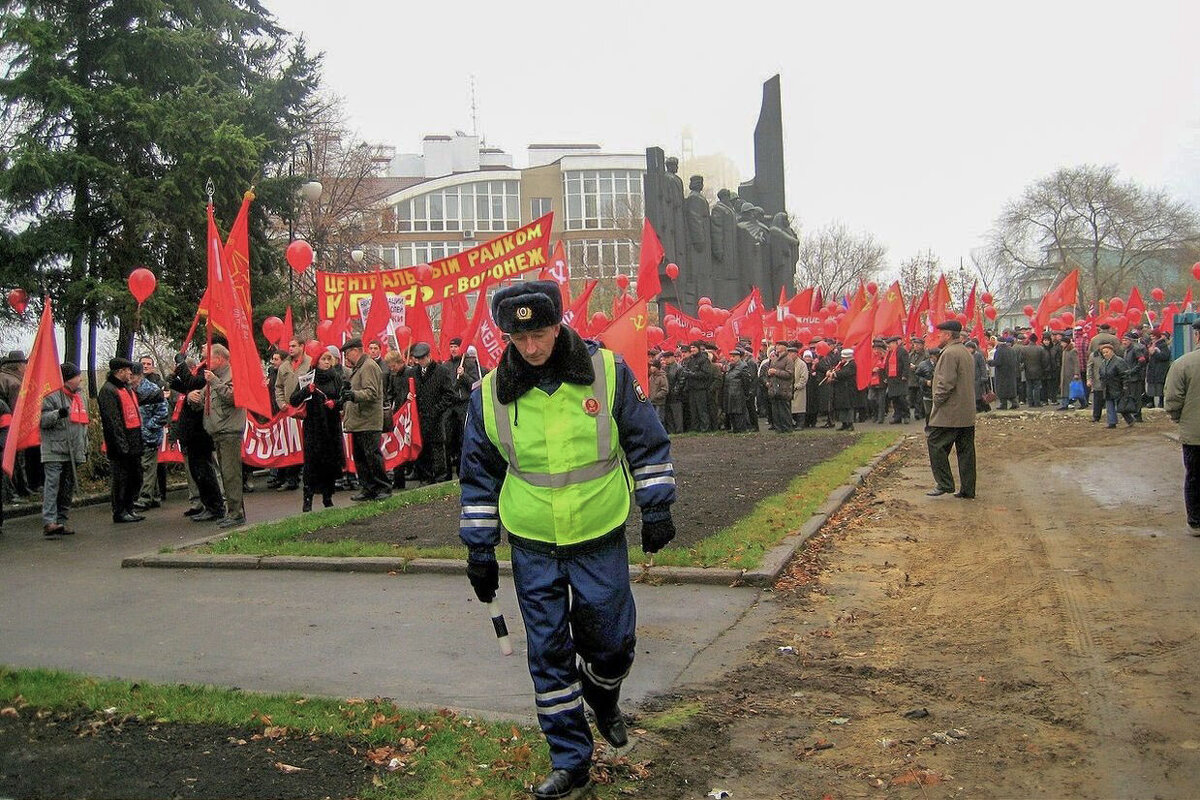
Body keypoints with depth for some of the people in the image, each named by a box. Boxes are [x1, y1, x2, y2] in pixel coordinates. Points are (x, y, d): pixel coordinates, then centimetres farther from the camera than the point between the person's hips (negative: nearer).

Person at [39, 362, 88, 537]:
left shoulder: (80, 397, 20)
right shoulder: (52, 396, -6)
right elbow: (42, 419, -13)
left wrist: (85, 447, 25)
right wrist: (58, 414, -30)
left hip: (74, 453, 8)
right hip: (54, 452, -8)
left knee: (68, 488, 9)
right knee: (52, 485, -13)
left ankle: (61, 522, 14)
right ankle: (49, 522, -17)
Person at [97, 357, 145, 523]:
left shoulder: (127, 388, 19)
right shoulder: (108, 390, -12)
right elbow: (112, 420, -18)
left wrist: (139, 440, 18)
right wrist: (122, 444, -21)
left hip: (134, 444, 9)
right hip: (120, 445, -9)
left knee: (135, 477, 13)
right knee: (121, 479, -3)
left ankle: (128, 509, 23)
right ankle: (120, 512, 5)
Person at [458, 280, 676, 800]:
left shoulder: (608, 372, -9)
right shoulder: (490, 394, -5)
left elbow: (647, 441, 2)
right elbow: (480, 475, 5)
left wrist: (656, 508, 1)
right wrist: (480, 550, 6)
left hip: (601, 542, -1)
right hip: (533, 548, 1)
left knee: (612, 640, 10)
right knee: (548, 654, 7)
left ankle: (603, 698, 45)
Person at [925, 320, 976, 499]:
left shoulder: (949, 353, -15)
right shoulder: (967, 352, 17)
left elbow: (946, 383, -21)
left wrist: (937, 401, -9)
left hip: (949, 412, -9)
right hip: (968, 413, 9)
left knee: (936, 445, -1)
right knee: (965, 450, 9)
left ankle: (945, 484, -2)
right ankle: (967, 490, 12)